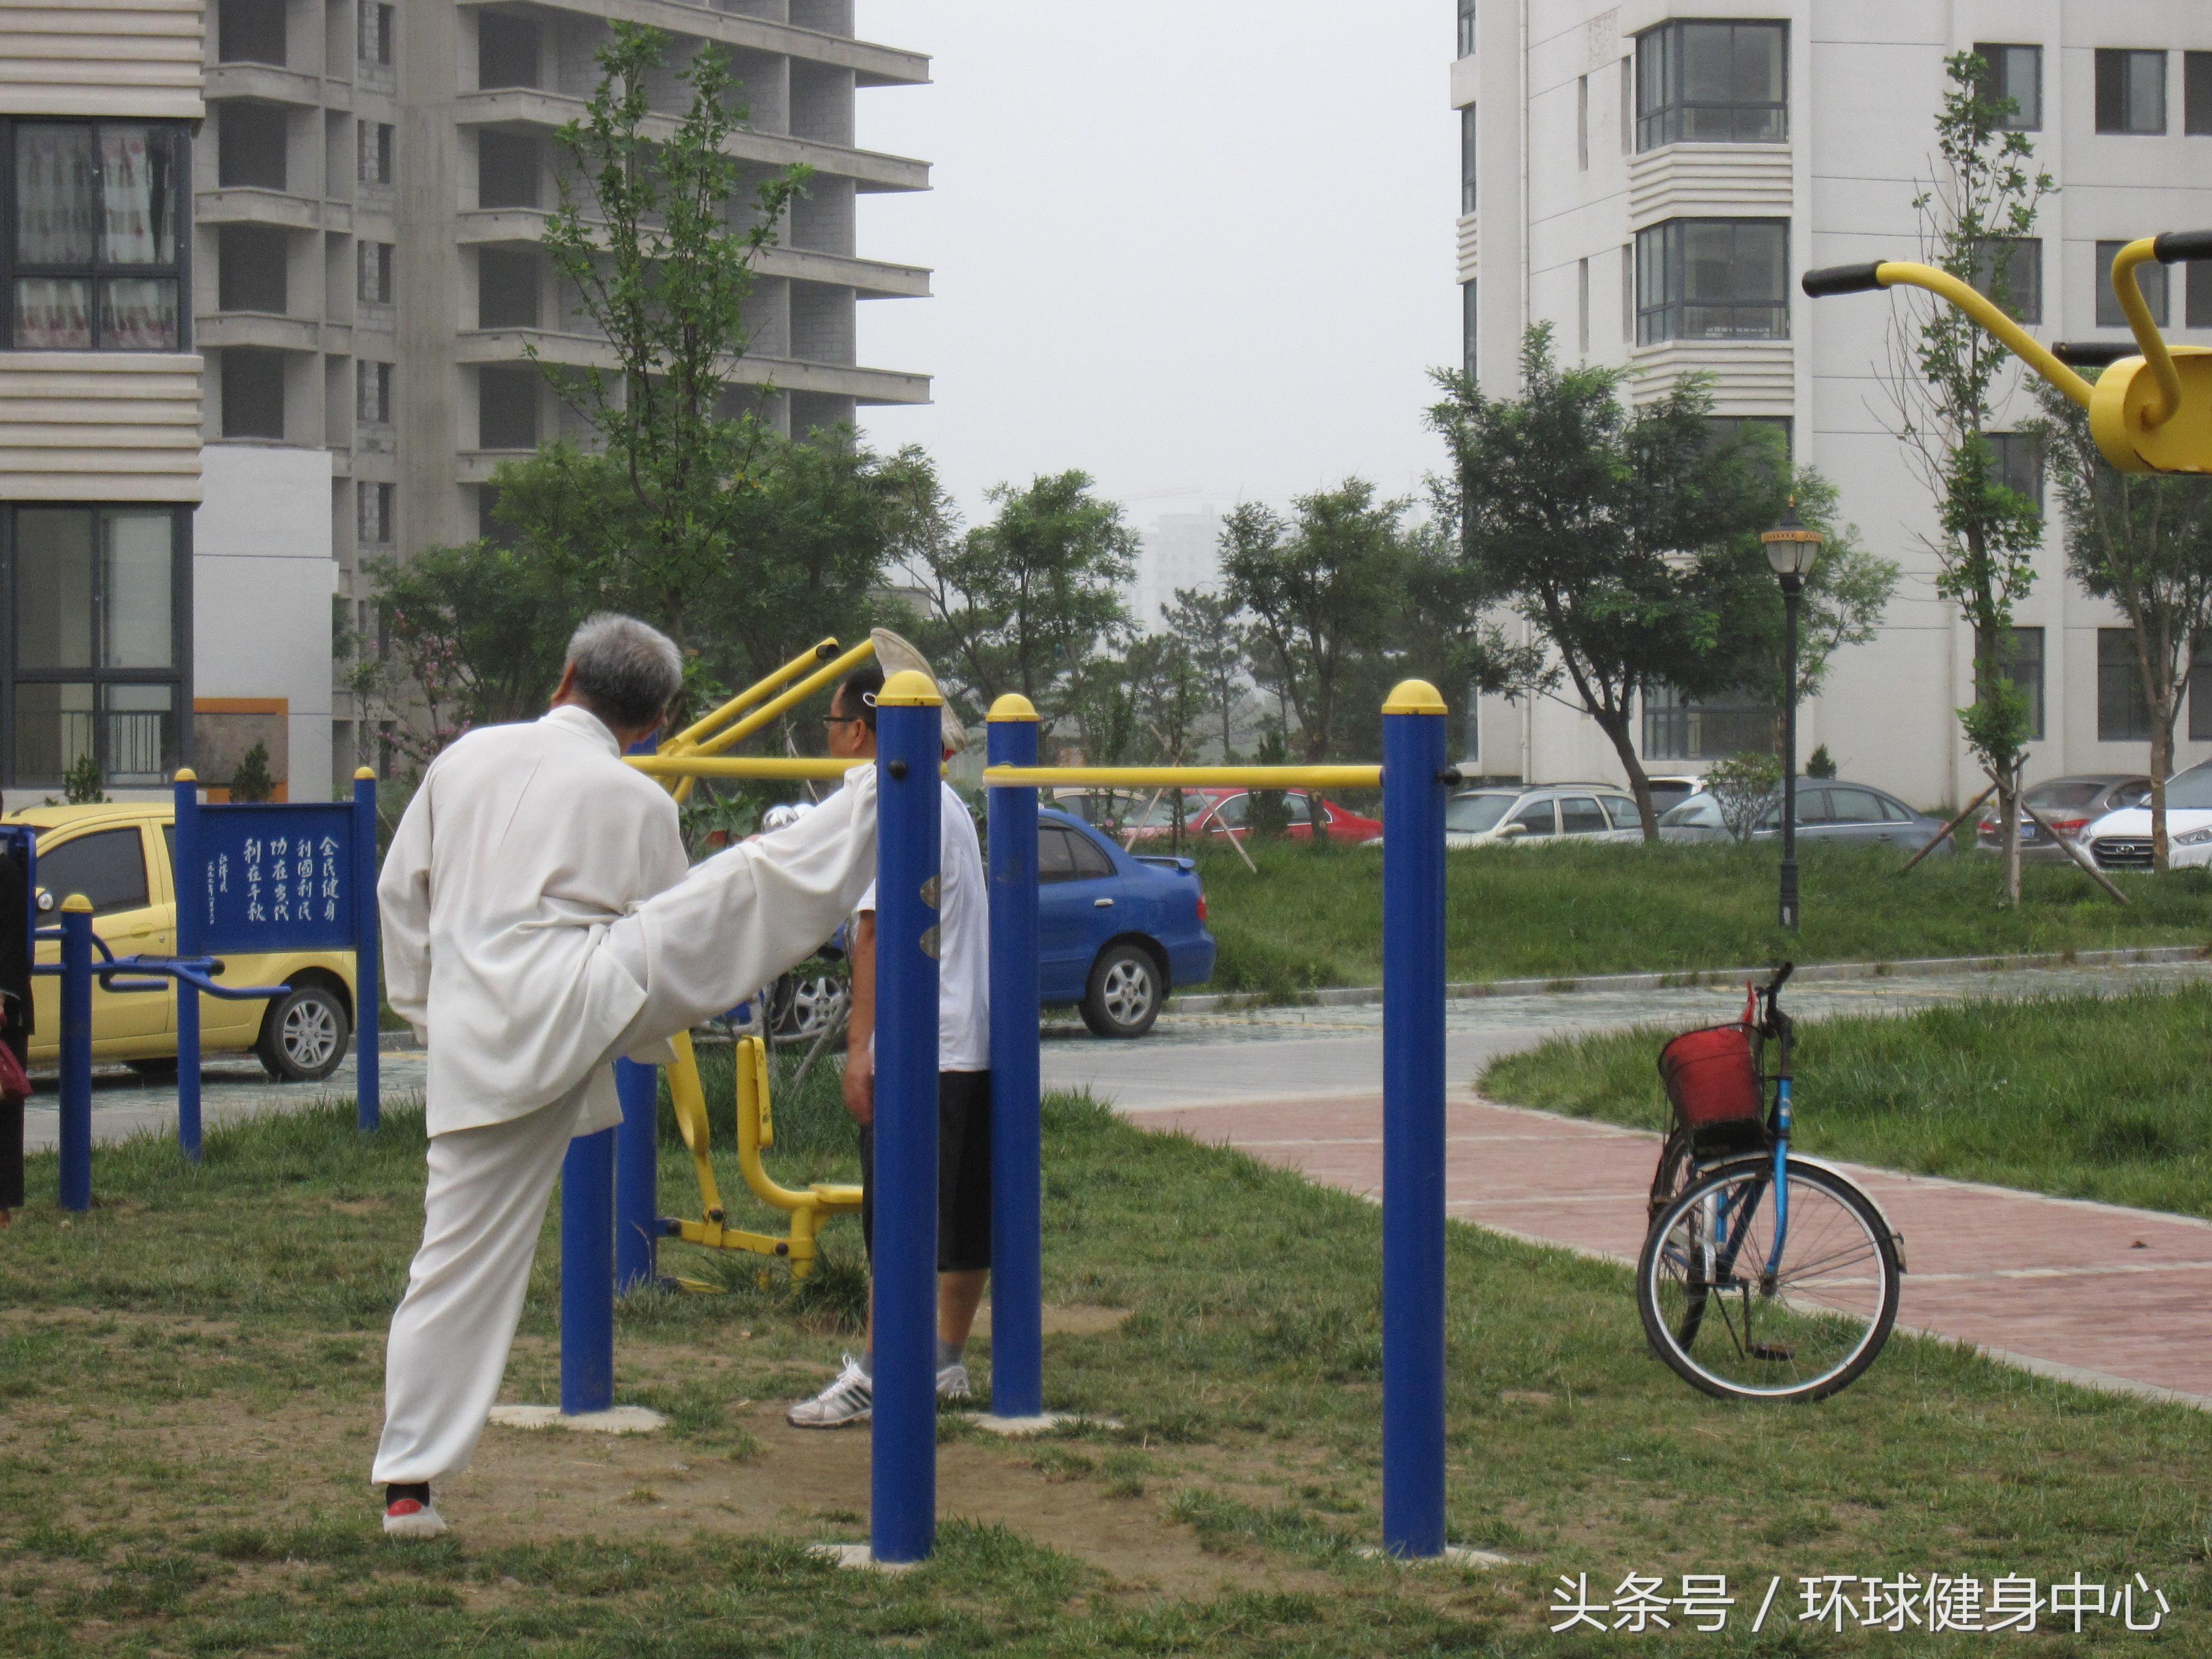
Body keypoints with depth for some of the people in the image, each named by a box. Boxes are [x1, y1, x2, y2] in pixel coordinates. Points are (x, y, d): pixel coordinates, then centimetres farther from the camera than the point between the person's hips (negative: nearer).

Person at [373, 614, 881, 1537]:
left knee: (459, 1263, 10)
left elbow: (400, 895, 20)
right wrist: (655, 1033, 28)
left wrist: (426, 1010, 30)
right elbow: (673, 927, 11)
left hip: (471, 1043, 5)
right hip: (577, 1001, -5)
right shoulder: (639, 802, 2)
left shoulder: (467, 758, 13)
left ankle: (409, 1484, 12)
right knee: (756, 886, -1)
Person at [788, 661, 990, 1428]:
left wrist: (860, 1046, -19)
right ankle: (948, 1363, 20)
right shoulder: (948, 803, 17)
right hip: (975, 1039, 10)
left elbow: (875, 928, -18)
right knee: (965, 1217, 12)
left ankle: (873, 1376, -11)